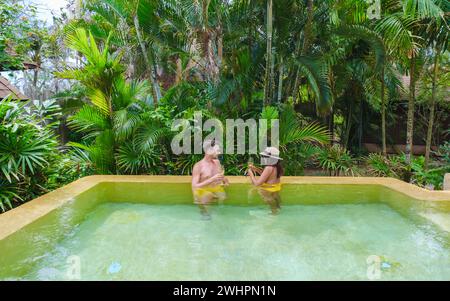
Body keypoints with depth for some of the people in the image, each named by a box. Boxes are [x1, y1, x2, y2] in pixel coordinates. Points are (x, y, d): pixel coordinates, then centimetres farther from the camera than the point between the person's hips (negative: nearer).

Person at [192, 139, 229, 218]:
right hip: (203, 191, -5)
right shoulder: (198, 166, -13)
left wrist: (225, 180, -2)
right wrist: (212, 179, -25)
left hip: (217, 189, 5)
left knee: (224, 198, -20)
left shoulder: (217, 162, 6)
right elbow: (194, 186, -18)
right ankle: (203, 209, 1)